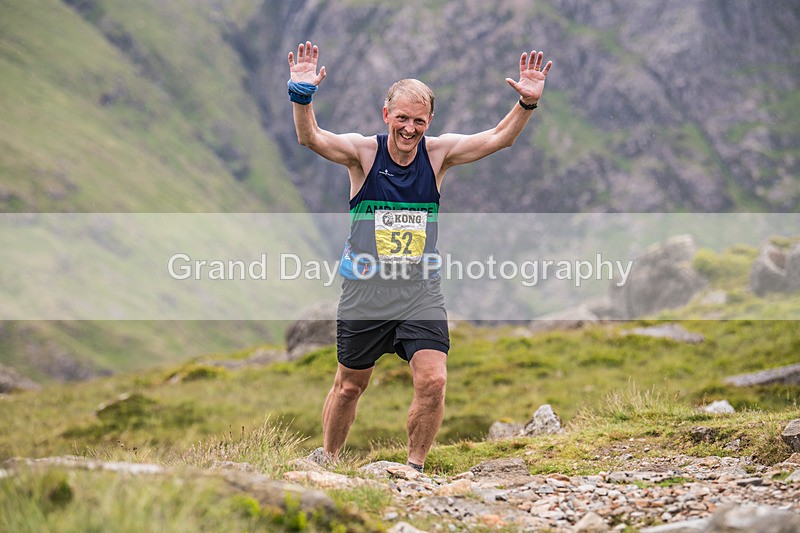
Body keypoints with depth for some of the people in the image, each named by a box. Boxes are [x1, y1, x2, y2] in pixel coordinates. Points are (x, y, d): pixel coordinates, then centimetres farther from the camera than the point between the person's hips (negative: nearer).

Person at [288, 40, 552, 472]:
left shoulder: (438, 153, -2)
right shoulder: (363, 152, -8)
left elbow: (497, 138, -6)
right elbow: (310, 137, -22)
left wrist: (527, 103, -22)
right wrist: (302, 95, -39)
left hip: (420, 291, 1)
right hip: (365, 290, -1)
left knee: (433, 381, -14)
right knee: (349, 386, 12)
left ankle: (414, 467, 5)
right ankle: (326, 460, 36)